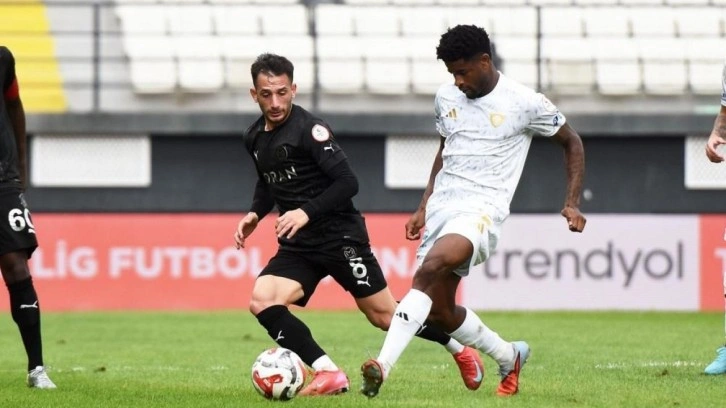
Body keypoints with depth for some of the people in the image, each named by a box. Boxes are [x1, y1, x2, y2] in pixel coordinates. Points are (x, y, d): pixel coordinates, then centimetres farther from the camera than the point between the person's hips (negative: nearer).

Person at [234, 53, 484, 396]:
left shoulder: (309, 129, -15)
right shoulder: (254, 138, 8)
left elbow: (347, 183, -19)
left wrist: (307, 211, -28)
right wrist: (255, 214, 9)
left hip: (339, 236, -7)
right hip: (297, 245, 7)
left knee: (384, 315, 1)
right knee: (262, 301, -18)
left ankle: (461, 351, 25)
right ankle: (330, 375, -17)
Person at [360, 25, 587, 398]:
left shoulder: (524, 103, -5)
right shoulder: (446, 97, 10)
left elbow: (571, 142, 7)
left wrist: (572, 204, -2)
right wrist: (423, 207, 18)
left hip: (482, 208, -7)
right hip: (441, 207, 7)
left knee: (430, 269, -33)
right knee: (440, 311, 7)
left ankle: (384, 365, -42)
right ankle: (509, 357, 33)